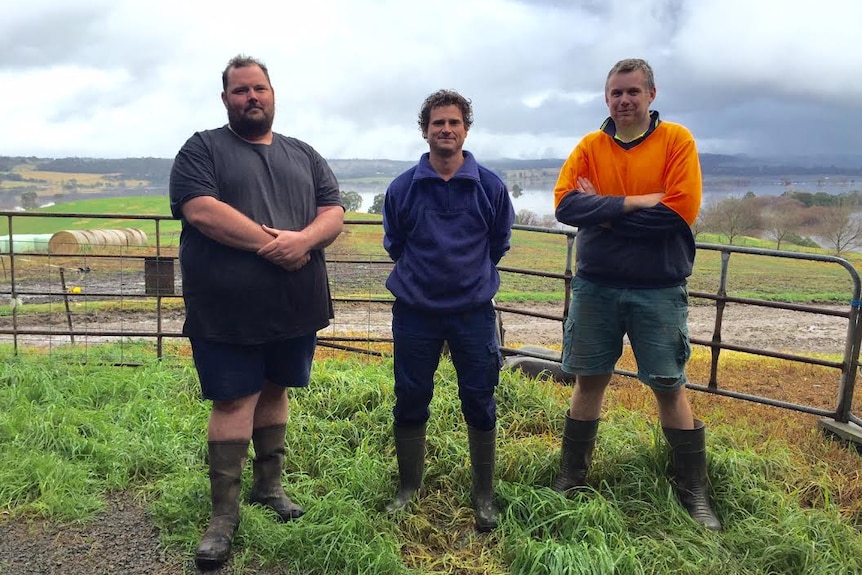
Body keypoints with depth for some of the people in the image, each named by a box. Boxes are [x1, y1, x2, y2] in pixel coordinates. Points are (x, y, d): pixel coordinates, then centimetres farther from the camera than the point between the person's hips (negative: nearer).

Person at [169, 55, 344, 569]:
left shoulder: (304, 155, 15)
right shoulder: (203, 149, 2)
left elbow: (333, 213, 5)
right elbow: (202, 210, -14)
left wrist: (303, 240, -17)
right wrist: (270, 244, -18)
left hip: (294, 307, 4)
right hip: (228, 309, -4)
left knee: (274, 390, 15)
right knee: (234, 401, -1)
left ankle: (270, 486, 31)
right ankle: (225, 514, 11)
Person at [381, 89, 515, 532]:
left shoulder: (490, 187, -2)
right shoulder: (402, 188, -2)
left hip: (474, 312, 0)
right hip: (414, 312, 1)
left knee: (479, 404, 5)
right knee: (410, 402, 8)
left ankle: (484, 496, 22)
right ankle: (408, 488, 27)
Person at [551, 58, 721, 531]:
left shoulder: (676, 140, -3)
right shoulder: (590, 146, 4)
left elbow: (682, 209, -15)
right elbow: (565, 203, -10)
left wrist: (603, 209, -13)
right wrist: (637, 202, -18)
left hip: (658, 289, -2)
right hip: (595, 286, 2)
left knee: (670, 387, 5)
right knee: (588, 381, 11)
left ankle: (694, 492, 21)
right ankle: (571, 479, 26)